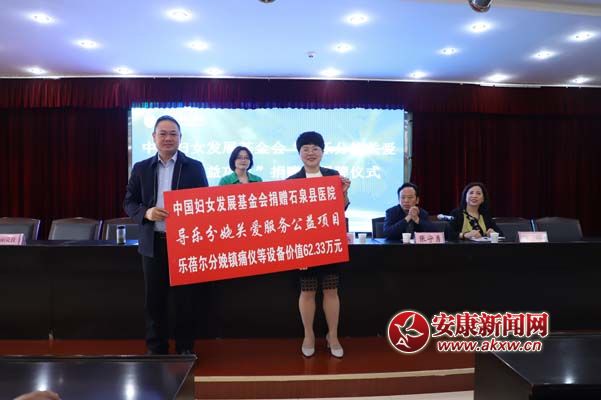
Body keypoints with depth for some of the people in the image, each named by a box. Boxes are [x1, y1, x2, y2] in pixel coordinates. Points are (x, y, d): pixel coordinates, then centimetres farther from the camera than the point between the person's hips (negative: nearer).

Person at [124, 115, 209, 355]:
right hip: (153, 243, 2)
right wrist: (146, 213, -13)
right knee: (154, 300, 10)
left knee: (184, 299, 6)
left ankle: (185, 350, 21)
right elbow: (129, 202, 8)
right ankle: (156, 349, 25)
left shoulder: (194, 167, 1)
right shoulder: (141, 168, 7)